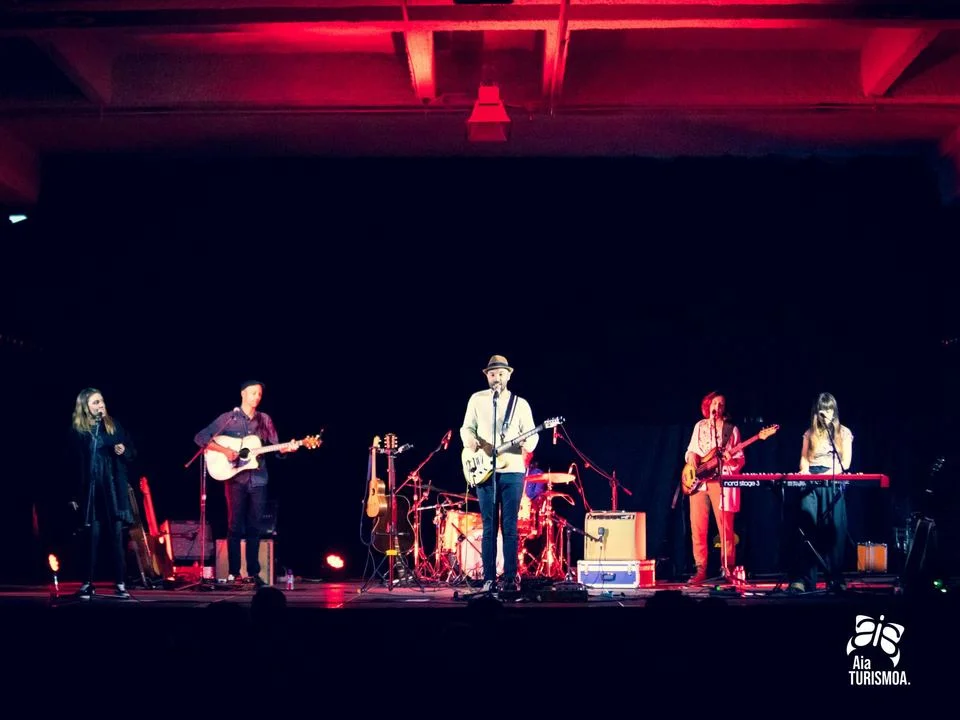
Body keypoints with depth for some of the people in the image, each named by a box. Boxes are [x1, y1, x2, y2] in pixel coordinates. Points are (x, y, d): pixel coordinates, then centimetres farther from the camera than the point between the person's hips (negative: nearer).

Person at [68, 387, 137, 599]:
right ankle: (88, 584, 7)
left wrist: (124, 451, -12)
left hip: (114, 488, 1)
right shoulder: (77, 431, 1)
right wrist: (74, 495, -1)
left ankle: (120, 584, 3)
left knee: (117, 536, 0)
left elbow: (133, 452, 11)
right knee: (92, 537, -1)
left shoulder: (114, 425, 6)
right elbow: (73, 465, 1)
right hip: (90, 489, -1)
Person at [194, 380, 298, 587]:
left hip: (258, 479, 3)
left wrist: (287, 448, -13)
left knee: (255, 527, 5)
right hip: (235, 478, -3)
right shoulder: (228, 418, 0)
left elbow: (275, 447, 9)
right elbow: (200, 437, -5)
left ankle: (253, 573, 10)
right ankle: (233, 573, 2)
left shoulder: (265, 420, 11)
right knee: (235, 526, -3)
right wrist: (224, 450, -15)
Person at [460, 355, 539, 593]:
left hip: (512, 470, 0)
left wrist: (528, 443, -18)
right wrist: (470, 440, -13)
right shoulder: (477, 399, 8)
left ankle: (510, 578, 3)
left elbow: (532, 433, 4)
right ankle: (489, 578, 6)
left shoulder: (520, 403, 6)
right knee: (489, 526, 2)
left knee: (509, 526, 0)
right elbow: (467, 427, 9)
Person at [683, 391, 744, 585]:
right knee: (698, 528, -1)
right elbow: (691, 450, 18)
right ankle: (700, 570, 5)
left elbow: (741, 459, 4)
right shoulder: (699, 426, 14)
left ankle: (728, 570, 3)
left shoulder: (731, 429, 6)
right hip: (699, 479, 3)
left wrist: (731, 460, -17)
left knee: (725, 527, -6)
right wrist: (691, 456, -5)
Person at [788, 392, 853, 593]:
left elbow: (845, 463, 0)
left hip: (834, 483, -1)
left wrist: (826, 474, -16)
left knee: (833, 531, -4)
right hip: (811, 483, 1)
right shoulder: (810, 433, 14)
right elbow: (804, 459, 12)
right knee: (806, 529, -10)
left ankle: (835, 580, 1)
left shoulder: (844, 433, 9)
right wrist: (805, 472, -10)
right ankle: (801, 579, -15)